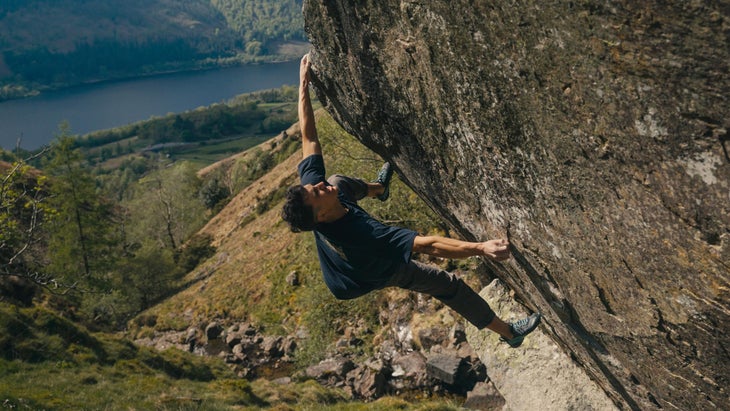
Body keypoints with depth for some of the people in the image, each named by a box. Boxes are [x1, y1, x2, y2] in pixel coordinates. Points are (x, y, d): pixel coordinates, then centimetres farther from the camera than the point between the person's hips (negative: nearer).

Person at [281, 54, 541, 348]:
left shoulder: (311, 181, -34)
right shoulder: (361, 233, -51)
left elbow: (309, 137, -22)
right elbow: (426, 245, -51)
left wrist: (303, 84, -16)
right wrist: (481, 248, -54)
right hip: (382, 271, -5)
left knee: (339, 182, 17)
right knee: (450, 285, 8)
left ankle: (378, 187, 52)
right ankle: (509, 333, 28)